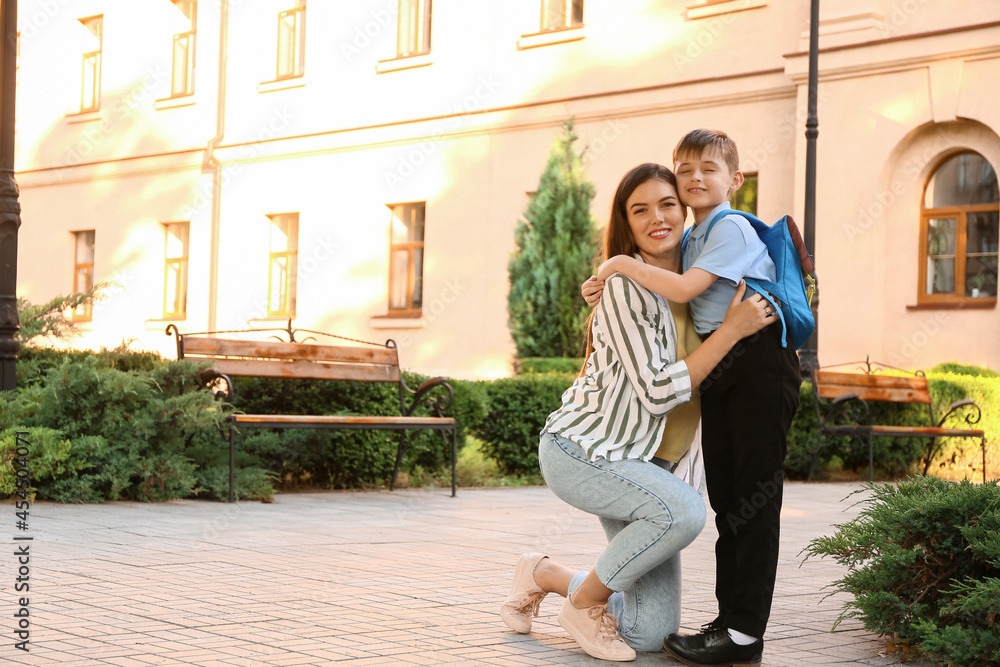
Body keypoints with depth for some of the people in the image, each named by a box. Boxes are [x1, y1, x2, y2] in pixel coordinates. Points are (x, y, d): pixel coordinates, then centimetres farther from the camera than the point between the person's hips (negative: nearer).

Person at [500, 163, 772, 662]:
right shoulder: (625, 286, -17)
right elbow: (658, 392, -22)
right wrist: (732, 329, -21)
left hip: (633, 459, 8)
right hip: (578, 449, -8)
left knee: (652, 633, 1)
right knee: (684, 510, -36)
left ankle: (545, 575, 24)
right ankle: (583, 604, -12)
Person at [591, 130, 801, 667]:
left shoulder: (731, 229, -12)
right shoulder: (693, 239, 16)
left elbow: (683, 289, -22)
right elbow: (673, 299, 20)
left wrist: (621, 264, -12)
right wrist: (607, 284, 7)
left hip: (760, 364, -9)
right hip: (719, 368, 9)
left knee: (755, 497, -7)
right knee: (725, 496, 12)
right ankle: (729, 617, 21)